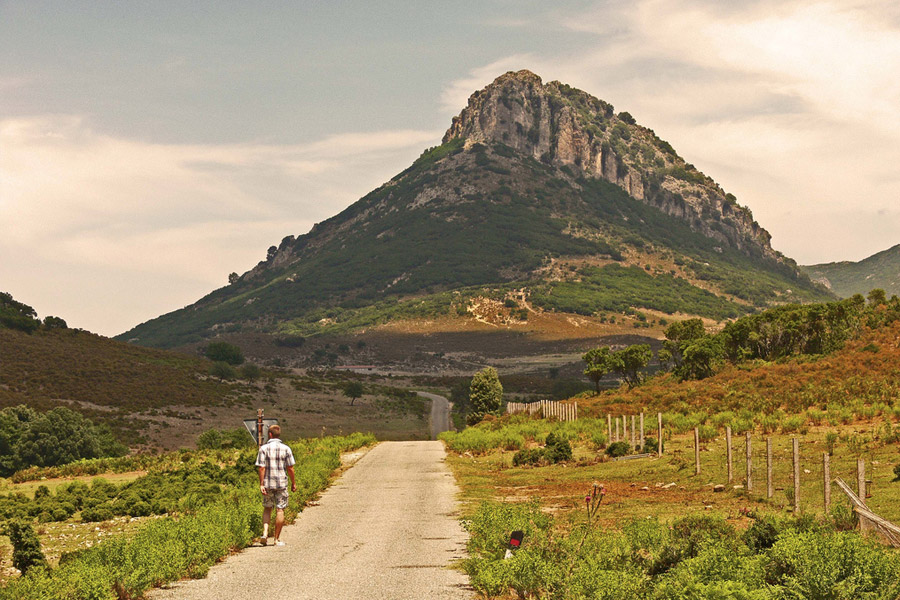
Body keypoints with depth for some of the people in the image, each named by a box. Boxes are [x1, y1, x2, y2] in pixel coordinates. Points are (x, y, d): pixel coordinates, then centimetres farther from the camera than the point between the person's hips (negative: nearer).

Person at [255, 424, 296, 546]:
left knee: (267, 509, 15)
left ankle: (265, 533, -2)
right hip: (281, 483, -1)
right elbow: (290, 468, -1)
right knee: (280, 510, 4)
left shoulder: (264, 448, -4)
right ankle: (277, 539, 4)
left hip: (267, 484, 1)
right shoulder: (286, 449, -2)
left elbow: (261, 468, -8)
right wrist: (293, 483, 9)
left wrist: (261, 484, -6)